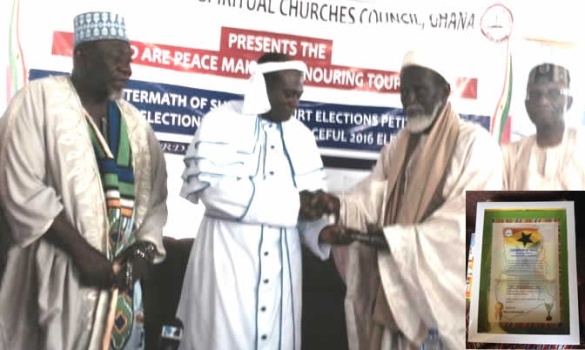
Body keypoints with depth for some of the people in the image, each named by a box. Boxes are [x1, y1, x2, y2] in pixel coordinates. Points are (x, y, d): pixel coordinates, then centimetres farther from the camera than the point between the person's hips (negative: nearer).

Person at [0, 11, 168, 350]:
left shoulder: (134, 122, 15)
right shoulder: (39, 100, -2)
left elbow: (155, 195, 13)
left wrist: (145, 247, -7)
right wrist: (83, 252, -15)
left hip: (119, 275, 5)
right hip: (54, 274, -5)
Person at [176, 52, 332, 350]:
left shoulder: (302, 135, 12)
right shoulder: (222, 122, -4)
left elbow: (310, 200, 9)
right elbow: (215, 189, -18)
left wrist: (323, 232, -14)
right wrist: (292, 203, -15)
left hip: (281, 264, 5)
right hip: (229, 257, -4)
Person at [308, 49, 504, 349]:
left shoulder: (475, 144, -7)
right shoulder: (398, 145, 15)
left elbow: (466, 224, -16)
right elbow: (372, 200, 5)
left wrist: (392, 238, -21)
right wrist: (340, 206, -17)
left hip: (441, 294, -5)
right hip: (390, 290, 6)